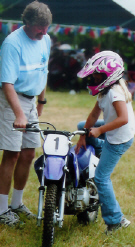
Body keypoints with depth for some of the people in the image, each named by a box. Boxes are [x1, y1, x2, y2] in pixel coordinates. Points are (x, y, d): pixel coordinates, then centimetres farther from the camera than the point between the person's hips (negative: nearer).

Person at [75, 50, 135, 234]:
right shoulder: (105, 91, 8)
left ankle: (115, 220, -4)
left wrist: (99, 130, -30)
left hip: (119, 140, -11)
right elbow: (95, 114, 14)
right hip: (111, 136, 11)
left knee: (101, 177, -10)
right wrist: (83, 136, 15)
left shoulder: (115, 92, -23)